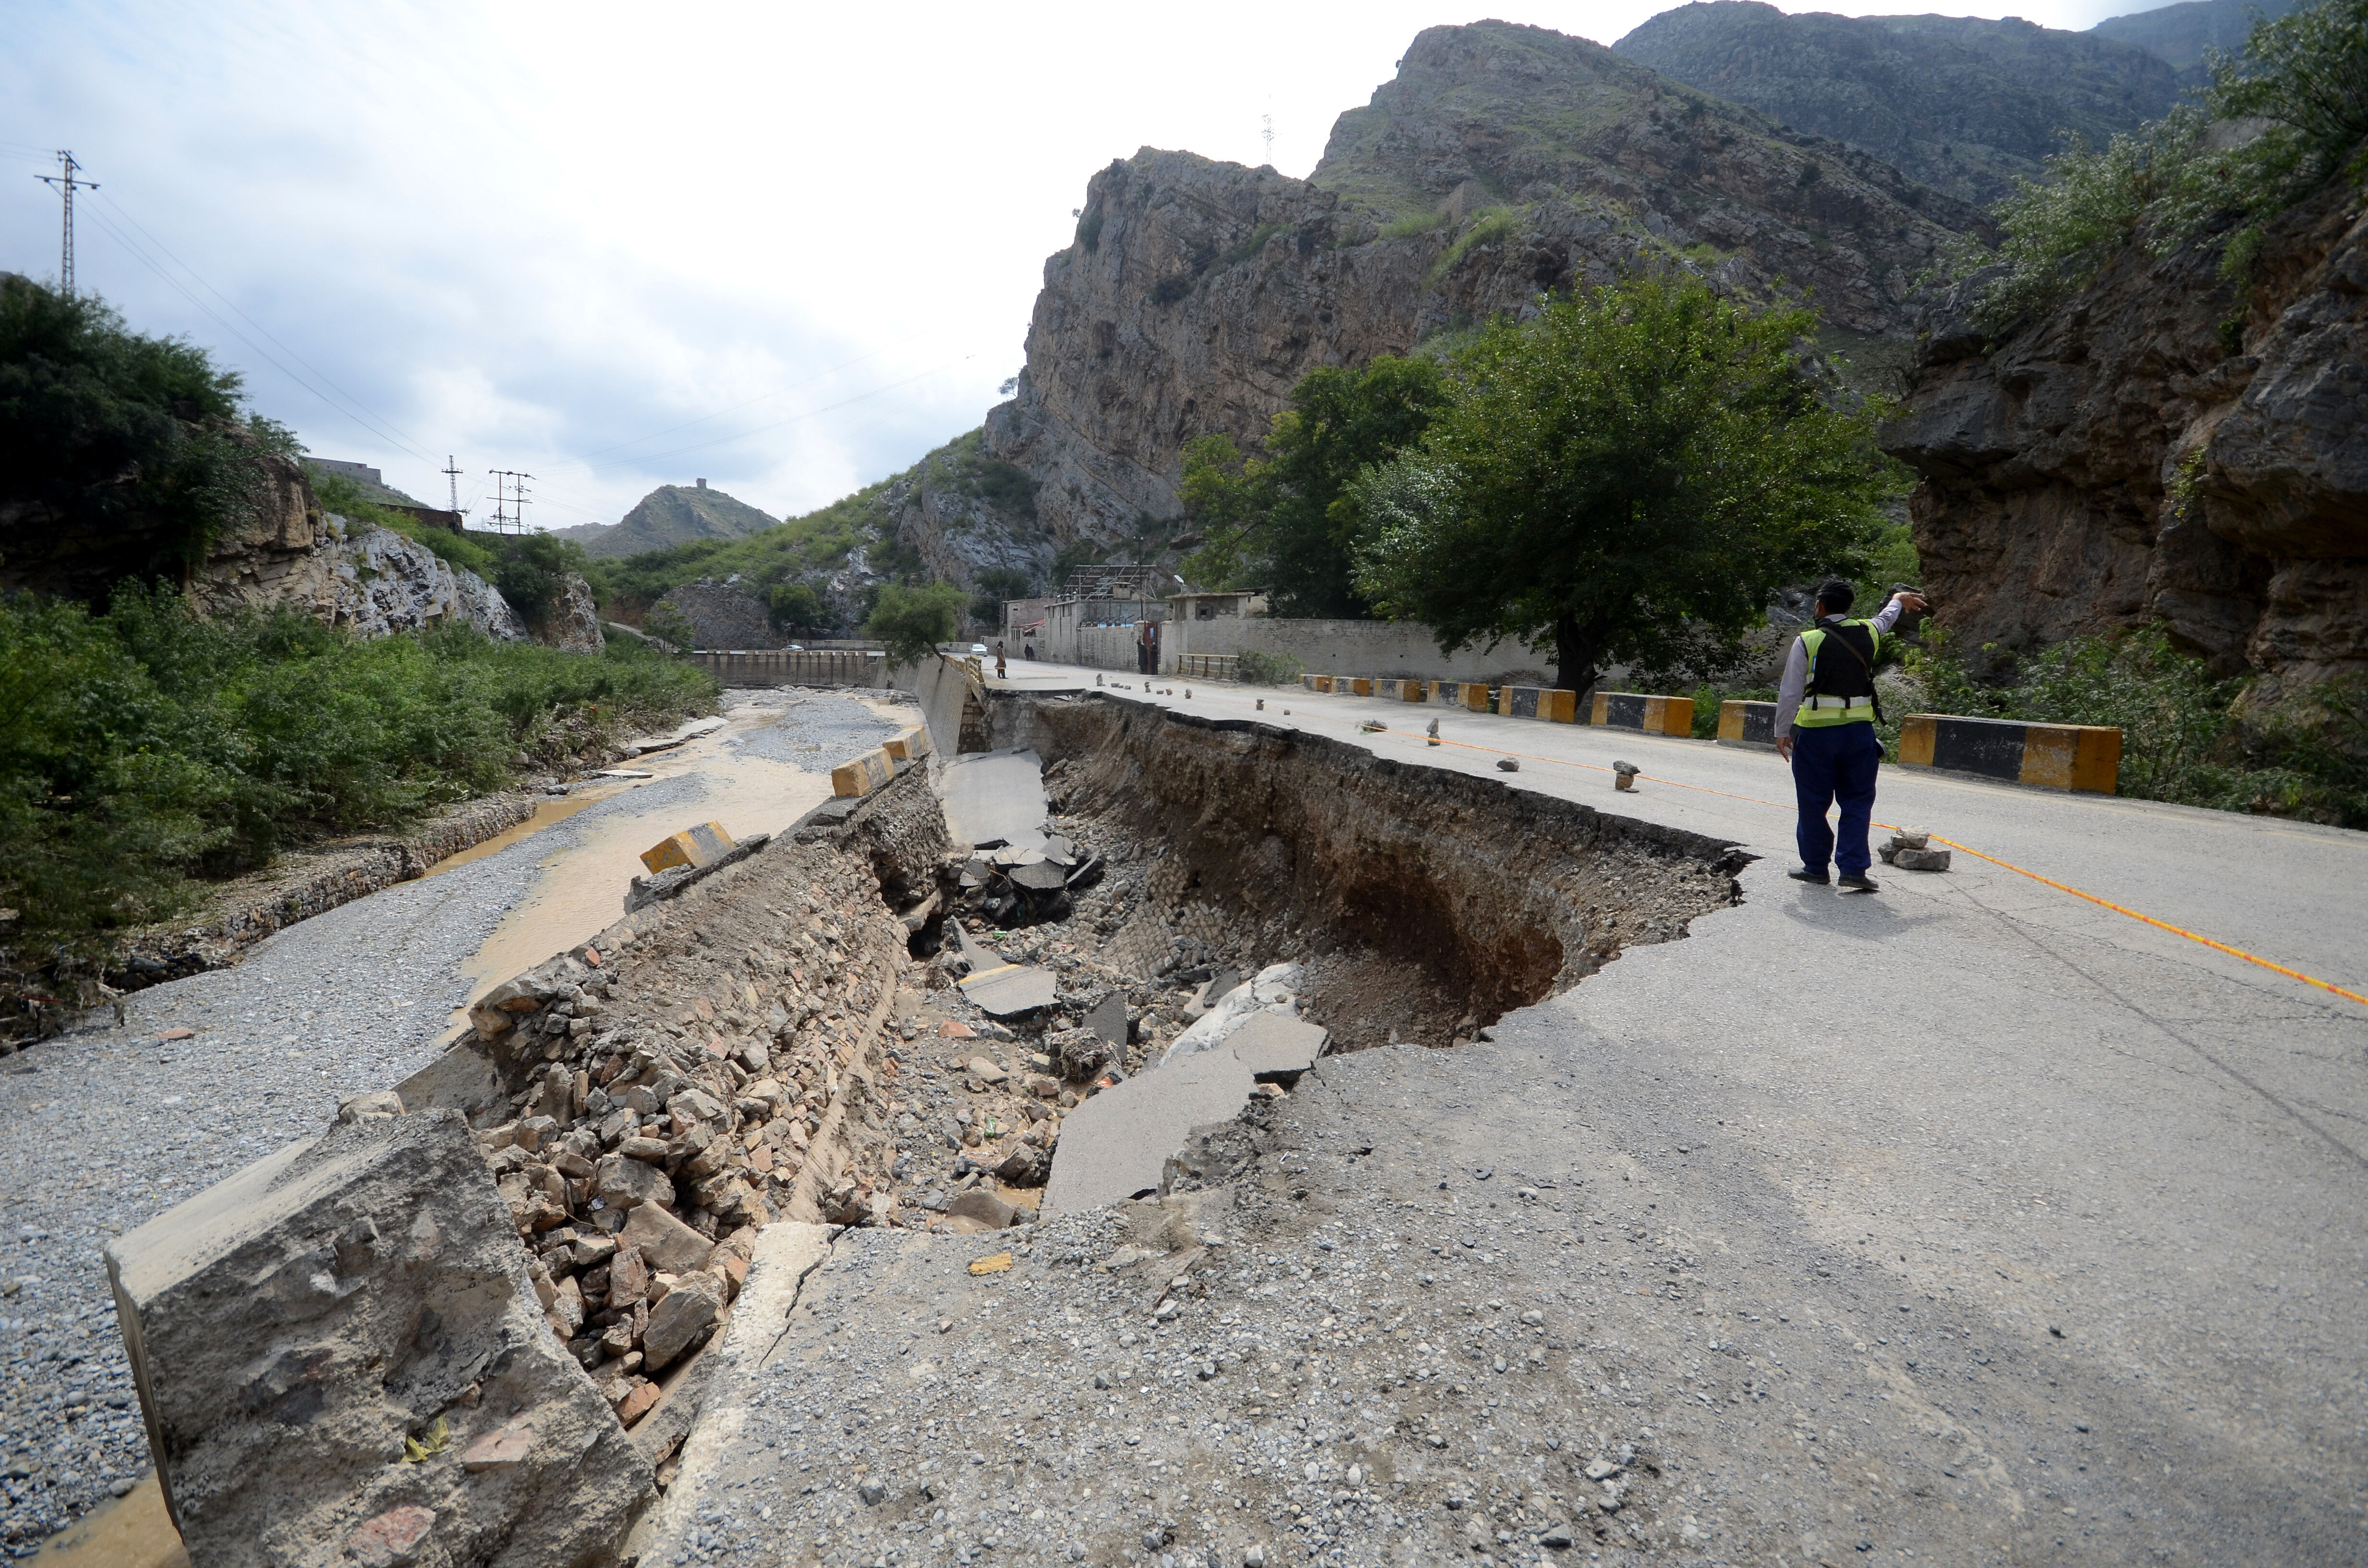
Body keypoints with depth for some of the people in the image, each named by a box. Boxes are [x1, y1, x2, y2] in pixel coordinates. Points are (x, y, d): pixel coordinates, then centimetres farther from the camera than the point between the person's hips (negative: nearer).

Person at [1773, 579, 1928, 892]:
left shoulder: (1807, 642, -7)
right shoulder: (1867, 633, 6)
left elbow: (1790, 693, -7)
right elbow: (1885, 619, 32)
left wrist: (1782, 732, 3)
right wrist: (1899, 600, 55)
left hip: (1815, 732, -3)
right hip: (1859, 730, 3)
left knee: (1814, 803, 8)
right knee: (1857, 802, 8)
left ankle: (1816, 867, 17)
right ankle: (1853, 870, 2)